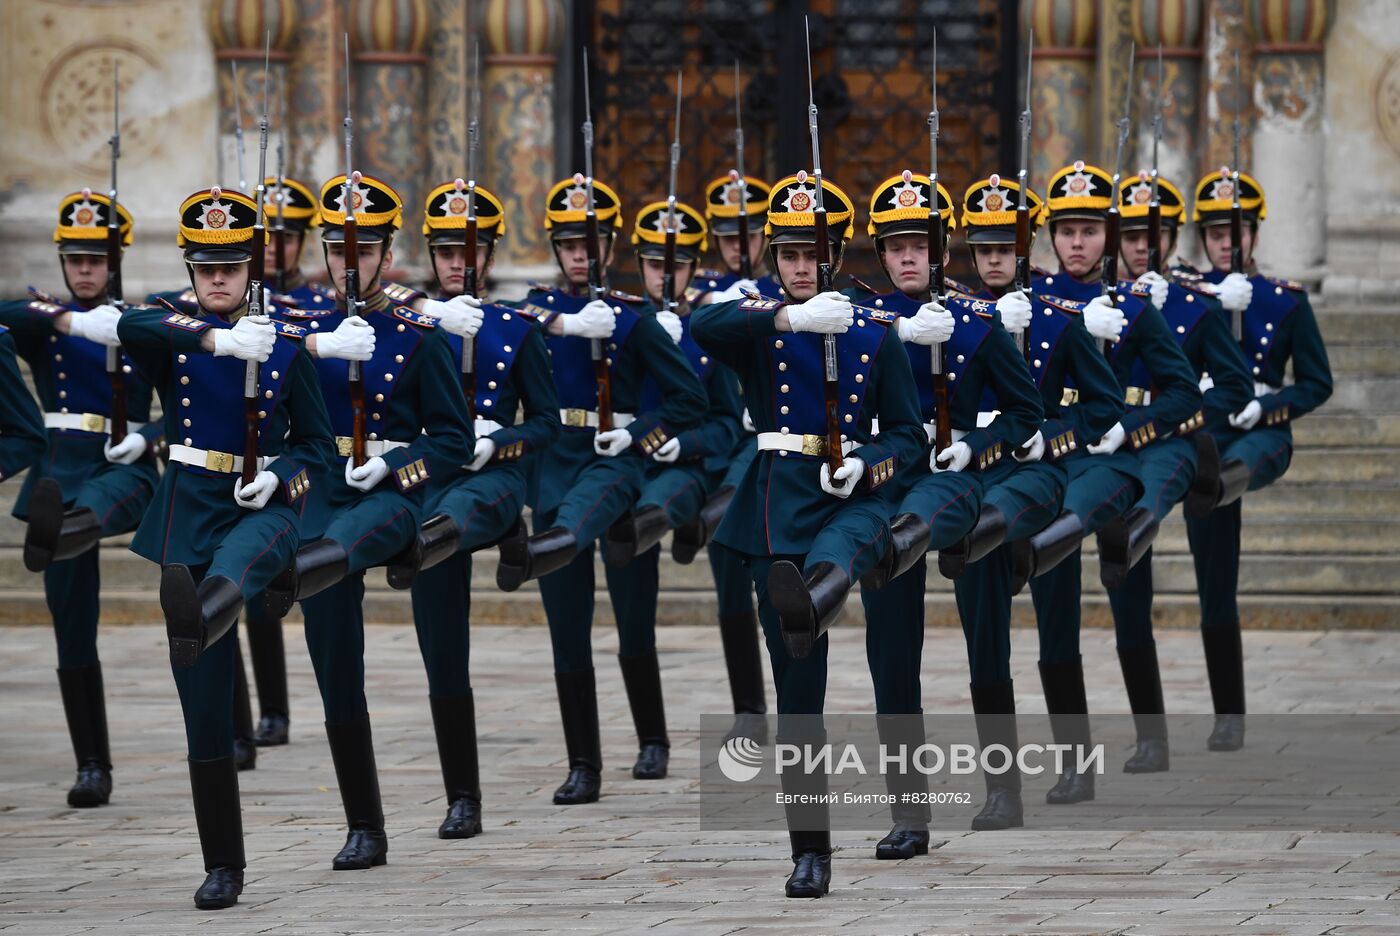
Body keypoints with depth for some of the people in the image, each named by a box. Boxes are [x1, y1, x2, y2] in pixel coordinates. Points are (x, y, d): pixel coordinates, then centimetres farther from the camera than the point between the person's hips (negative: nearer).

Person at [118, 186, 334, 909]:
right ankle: (222, 867, 7)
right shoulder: (172, 335, 3)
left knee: (240, 558, -41)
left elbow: (318, 441, 9)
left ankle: (210, 608, -77)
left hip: (263, 505, -1)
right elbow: (130, 327, -21)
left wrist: (279, 477, -12)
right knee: (205, 708, 0)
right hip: (190, 510, 1)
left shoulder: (285, 344, 5)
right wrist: (219, 339, -33)